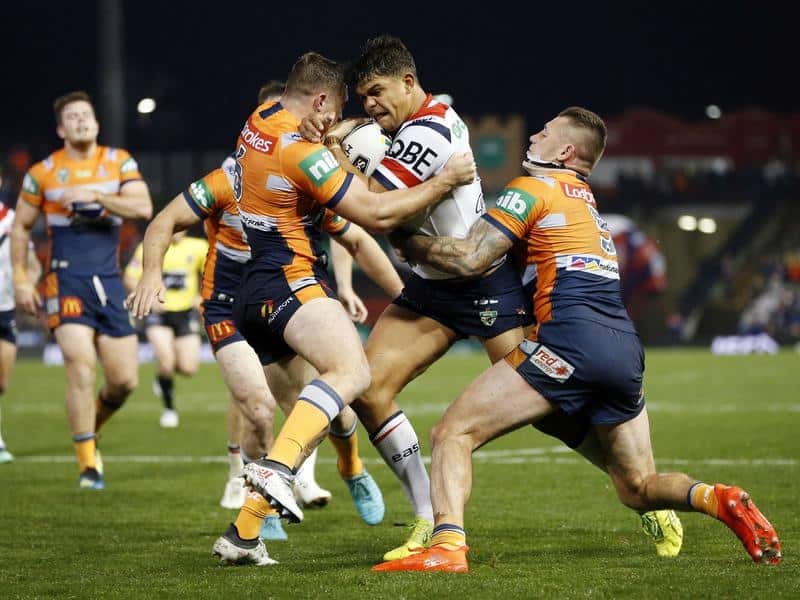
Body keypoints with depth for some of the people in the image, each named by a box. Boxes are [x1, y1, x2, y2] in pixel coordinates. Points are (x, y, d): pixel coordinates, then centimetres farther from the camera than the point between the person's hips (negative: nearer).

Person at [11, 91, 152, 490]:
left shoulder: (119, 162, 7)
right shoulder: (43, 172, 3)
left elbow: (143, 207, -8)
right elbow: (21, 227, 12)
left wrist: (95, 195, -18)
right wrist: (21, 280, 5)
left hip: (109, 281, 3)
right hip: (66, 280, -3)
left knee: (125, 380, 0)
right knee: (81, 367, -17)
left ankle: (90, 430, 30)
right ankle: (88, 465, -9)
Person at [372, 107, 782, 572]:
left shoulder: (534, 188, 5)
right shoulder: (585, 198, 30)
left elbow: (469, 259, -2)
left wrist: (412, 245, 14)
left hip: (571, 337, -8)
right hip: (626, 349, 8)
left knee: (453, 433, -5)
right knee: (639, 488, 17)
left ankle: (447, 546, -26)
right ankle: (720, 500, -12)